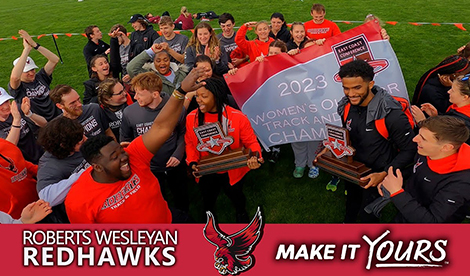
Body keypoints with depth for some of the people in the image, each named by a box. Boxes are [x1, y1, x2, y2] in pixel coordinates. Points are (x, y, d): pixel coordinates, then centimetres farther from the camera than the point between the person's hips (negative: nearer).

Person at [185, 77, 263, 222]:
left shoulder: (238, 118, -23)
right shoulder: (192, 118, -16)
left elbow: (250, 142, -16)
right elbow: (190, 143, -3)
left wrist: (255, 156, -35)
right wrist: (192, 162, -16)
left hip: (232, 171, -2)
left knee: (235, 195, 26)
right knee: (208, 197, 28)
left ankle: (241, 212, 63)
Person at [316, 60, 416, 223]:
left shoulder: (391, 114, -31)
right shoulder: (346, 106, -13)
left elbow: (409, 150, -21)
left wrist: (385, 174, -28)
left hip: (376, 175, -5)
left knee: (367, 215, 14)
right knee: (351, 202, 29)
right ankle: (348, 221, 59)